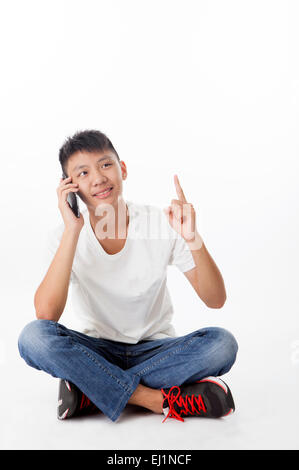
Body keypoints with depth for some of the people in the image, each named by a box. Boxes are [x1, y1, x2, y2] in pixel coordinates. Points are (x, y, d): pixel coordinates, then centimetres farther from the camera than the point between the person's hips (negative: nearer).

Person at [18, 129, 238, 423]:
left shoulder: (161, 222, -10)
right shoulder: (64, 237, -10)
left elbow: (215, 300, -13)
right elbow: (46, 314, -26)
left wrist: (193, 239, -30)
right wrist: (72, 231, -29)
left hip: (155, 350, 1)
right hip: (94, 352, 0)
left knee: (222, 343, -26)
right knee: (33, 336, -28)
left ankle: (90, 393, -21)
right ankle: (158, 399, -24)